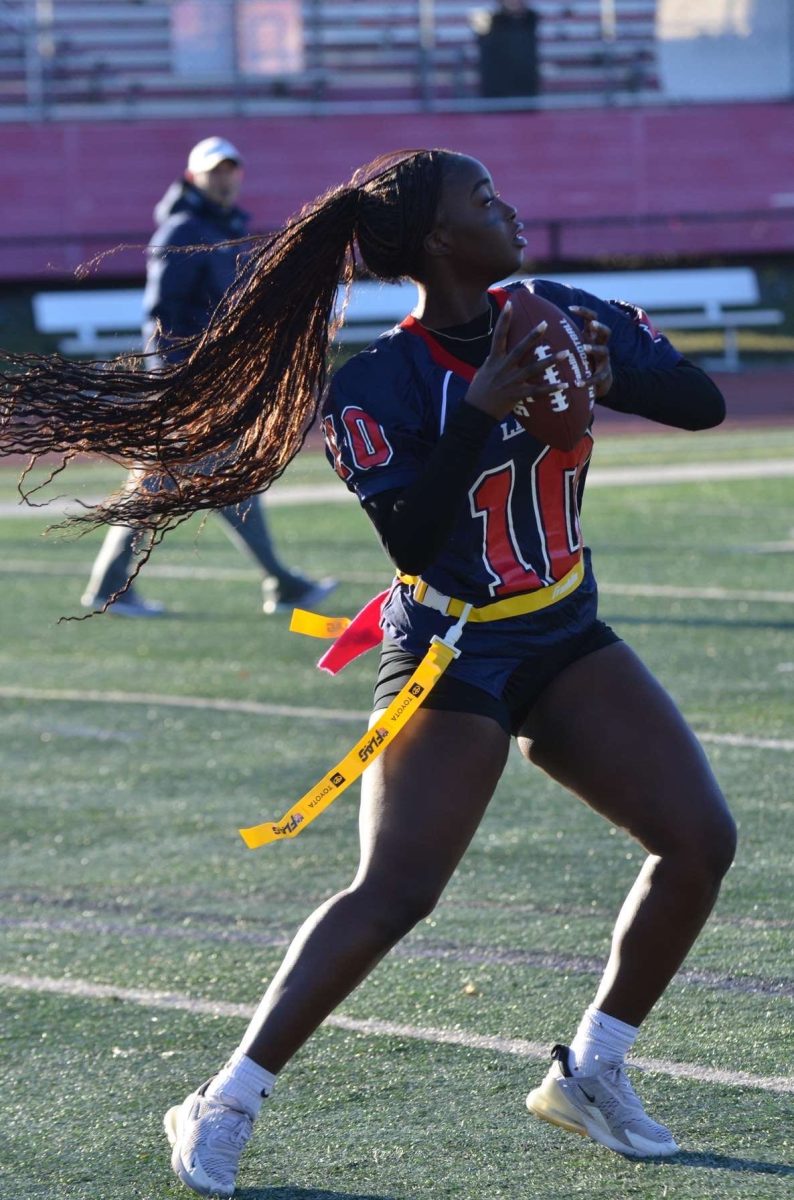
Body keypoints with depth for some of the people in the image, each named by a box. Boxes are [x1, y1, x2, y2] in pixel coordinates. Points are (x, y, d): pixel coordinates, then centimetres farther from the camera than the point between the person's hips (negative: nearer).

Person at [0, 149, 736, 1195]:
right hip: (450, 658, -6)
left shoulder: (557, 318, 0)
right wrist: (477, 411, -35)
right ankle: (224, 1106, -10)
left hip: (566, 645, 6)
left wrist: (611, 375, -22)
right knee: (393, 896, -19)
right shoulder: (378, 384, -17)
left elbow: (704, 402, -3)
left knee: (701, 841, -5)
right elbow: (413, 540, -27)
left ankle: (590, 1071, 10)